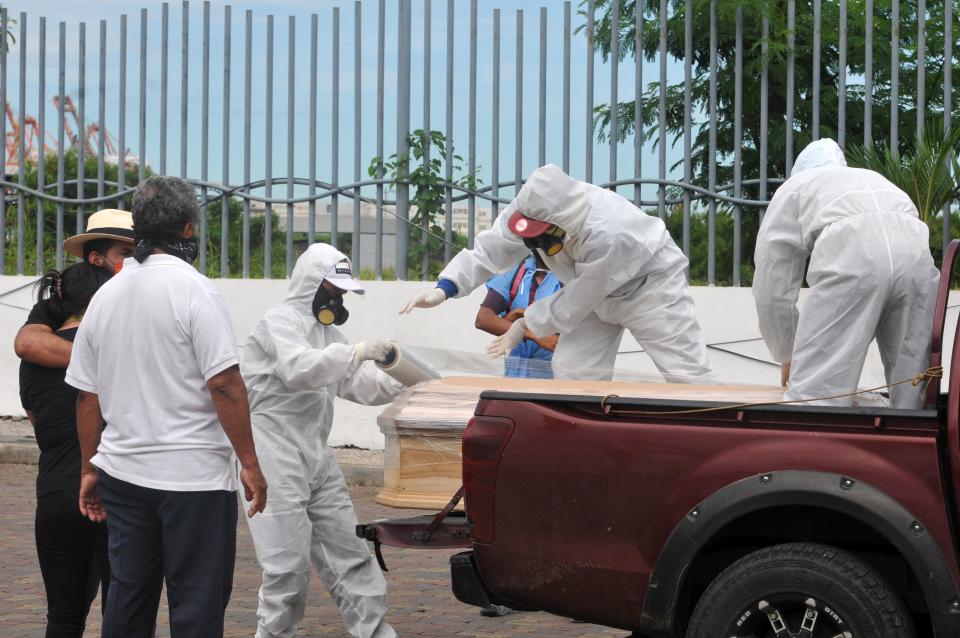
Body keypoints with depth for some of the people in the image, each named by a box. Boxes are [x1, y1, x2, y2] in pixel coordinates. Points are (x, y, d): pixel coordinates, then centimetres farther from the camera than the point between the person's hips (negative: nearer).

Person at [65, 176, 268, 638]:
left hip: (123, 474, 6)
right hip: (194, 478, -6)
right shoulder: (194, 290, -11)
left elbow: (87, 395, 12)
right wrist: (250, 463, -11)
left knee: (126, 600, 13)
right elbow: (224, 384, -17)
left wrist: (89, 469, 20)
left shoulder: (105, 295, 8)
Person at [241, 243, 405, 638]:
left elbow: (353, 383, 17)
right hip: (276, 459, -9)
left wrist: (398, 385, 1)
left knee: (346, 548, 9)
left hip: (316, 457, 9)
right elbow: (300, 369, -27)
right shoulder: (280, 322, -9)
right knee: (289, 562, -8)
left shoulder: (324, 329, 21)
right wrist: (357, 352, -27)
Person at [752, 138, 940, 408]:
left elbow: (772, 292, 27)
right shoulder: (875, 179, 43)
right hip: (916, 254, 4)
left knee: (813, 396, -6)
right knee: (912, 395, 11)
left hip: (849, 255, -4)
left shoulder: (792, 187, 32)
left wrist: (788, 356, 39)